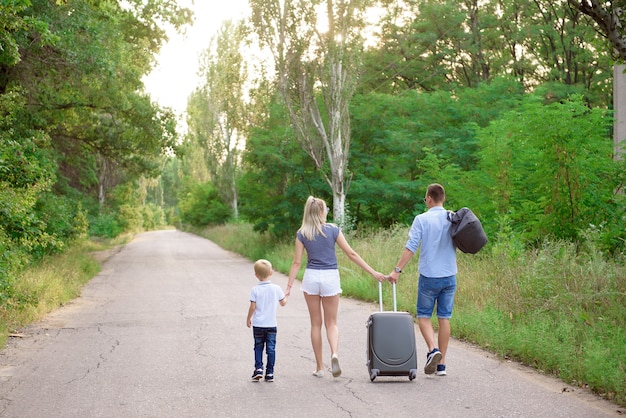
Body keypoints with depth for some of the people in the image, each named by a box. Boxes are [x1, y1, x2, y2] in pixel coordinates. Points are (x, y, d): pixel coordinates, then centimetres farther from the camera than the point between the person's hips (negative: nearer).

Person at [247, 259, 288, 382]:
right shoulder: (276, 288, -3)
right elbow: (283, 303, 8)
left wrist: (249, 319, 7)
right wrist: (286, 296, 29)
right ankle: (269, 373, 5)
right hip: (271, 325, 1)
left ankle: (258, 368, 4)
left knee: (258, 347, 14)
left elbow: (252, 307, -8)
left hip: (258, 325, -1)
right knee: (271, 349, 4)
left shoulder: (255, 290, -9)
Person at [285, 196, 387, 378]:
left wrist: (289, 286, 1)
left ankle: (319, 367, 13)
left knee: (316, 324, 11)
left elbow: (297, 262, -3)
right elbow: (351, 254, -4)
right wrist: (373, 272, 0)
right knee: (331, 323, 10)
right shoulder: (333, 230, -3)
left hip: (311, 277, 1)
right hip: (330, 277, -1)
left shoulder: (301, 234, 0)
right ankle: (334, 354, -19)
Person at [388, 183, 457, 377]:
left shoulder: (422, 219, -9)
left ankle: (432, 349, -14)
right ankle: (441, 364, 10)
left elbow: (411, 247, -13)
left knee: (424, 315, 10)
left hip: (429, 276, -3)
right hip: (450, 276, 3)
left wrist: (397, 270, -11)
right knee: (444, 318, 8)